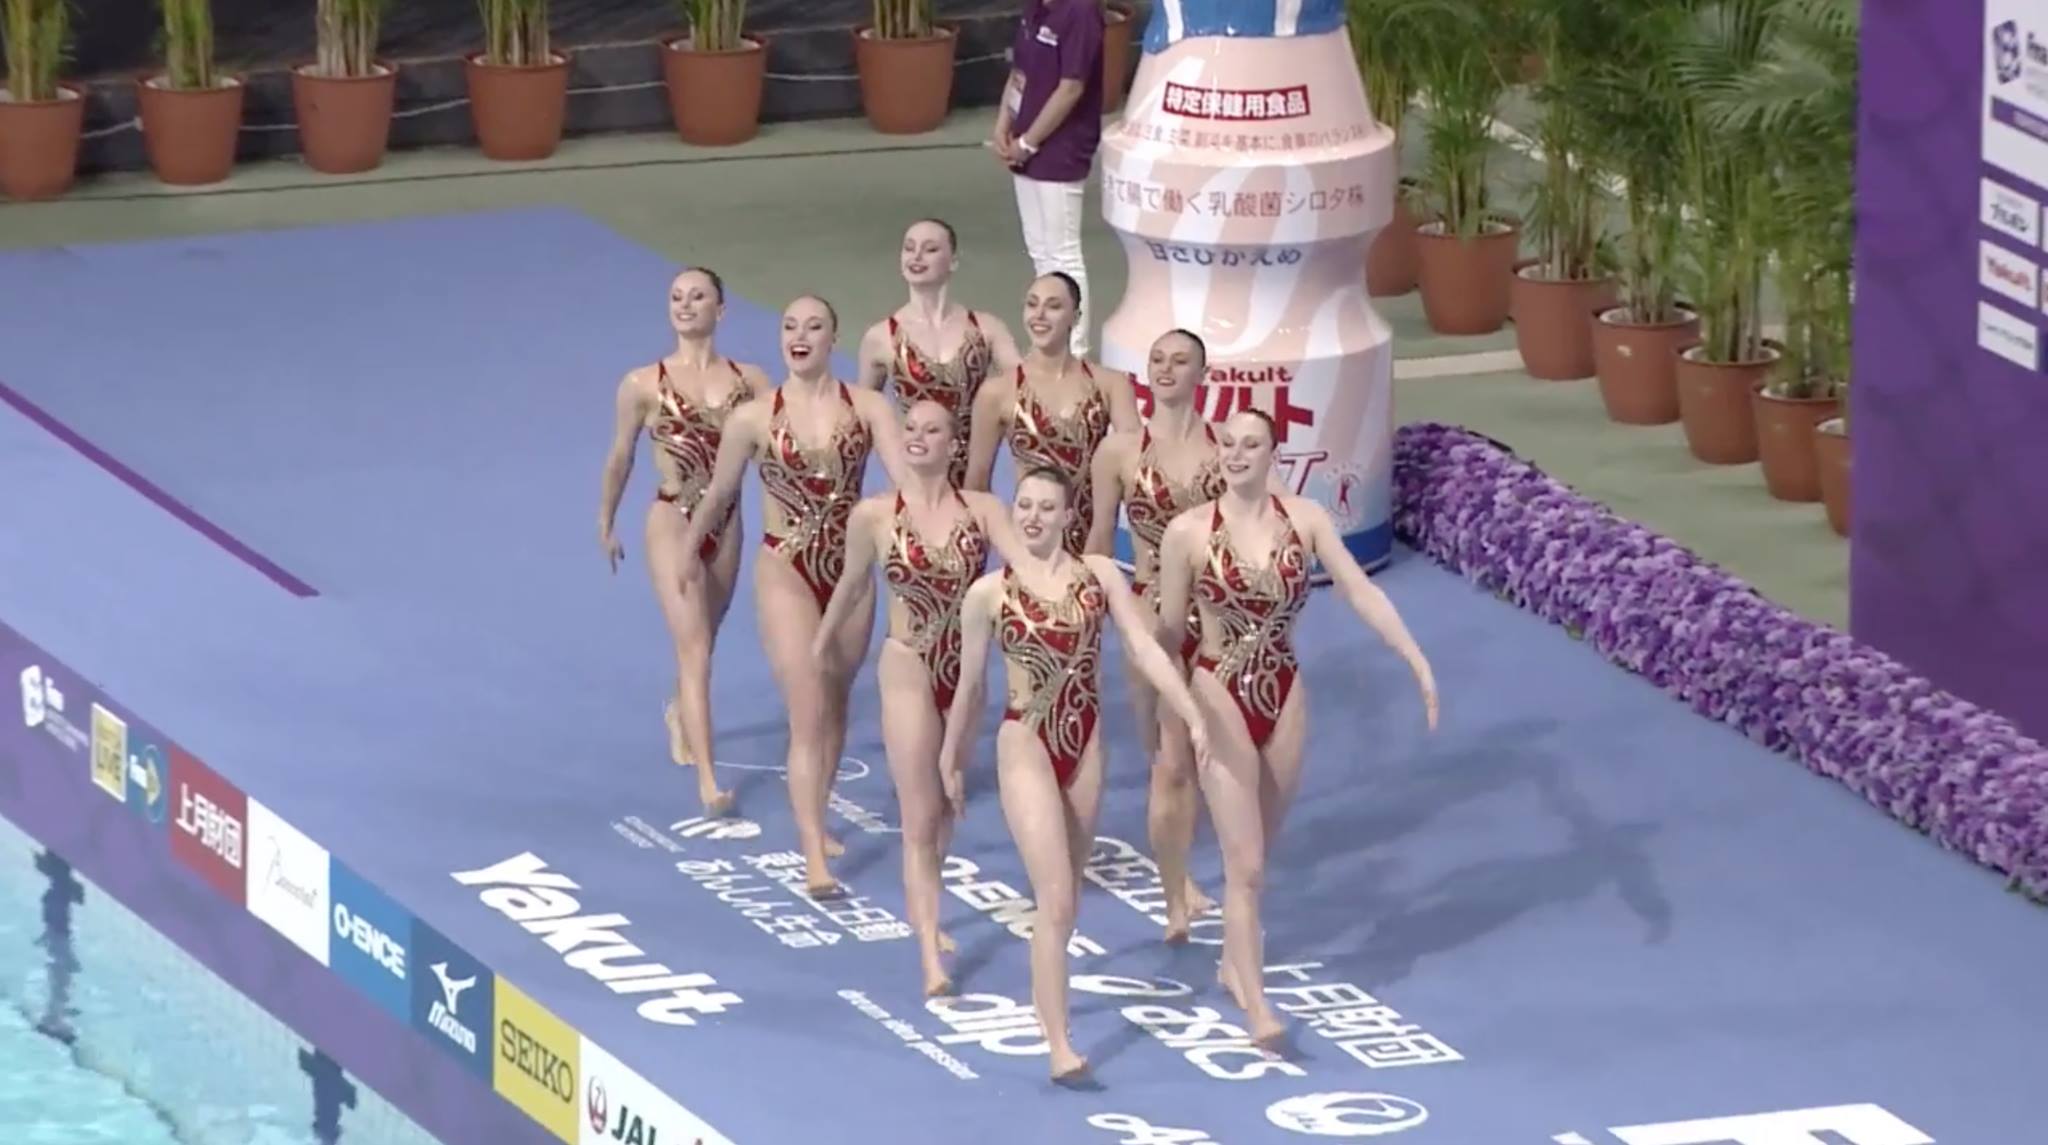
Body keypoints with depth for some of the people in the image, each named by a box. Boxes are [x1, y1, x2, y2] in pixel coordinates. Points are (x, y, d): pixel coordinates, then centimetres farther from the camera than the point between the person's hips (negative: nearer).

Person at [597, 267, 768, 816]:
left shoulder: (748, 381, -1)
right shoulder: (643, 385, -4)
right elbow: (620, 458, 7)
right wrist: (605, 525, 15)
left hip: (726, 523, 3)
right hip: (673, 522, -3)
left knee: (702, 643, 22)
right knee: (694, 649, -13)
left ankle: (680, 713, 54)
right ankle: (707, 779, -16)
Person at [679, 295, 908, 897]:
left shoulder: (868, 408, -4)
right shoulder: (753, 418, -7)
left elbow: (907, 477, -14)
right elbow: (719, 493, 8)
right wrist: (688, 546, 20)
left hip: (851, 570, 3)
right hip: (787, 572, -3)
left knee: (835, 705, 16)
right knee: (808, 712, -12)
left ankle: (816, 819, 36)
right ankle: (814, 853, -15)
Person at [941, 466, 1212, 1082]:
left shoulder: (1099, 575, 1)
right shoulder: (989, 593, -5)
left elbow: (1146, 649, -3)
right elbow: (970, 687, 5)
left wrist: (1194, 717, -12)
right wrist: (951, 762, 13)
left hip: (1085, 746, 4)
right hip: (1027, 747, -4)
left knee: (1067, 894, 15)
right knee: (1056, 898, -13)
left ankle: (1045, 988, 37)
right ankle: (1059, 1045, -15)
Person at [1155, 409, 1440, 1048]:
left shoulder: (1304, 520, -5)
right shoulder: (1188, 533, -11)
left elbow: (1361, 593, -10)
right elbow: (1169, 629, -3)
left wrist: (1417, 662, -18)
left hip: (1285, 697, 3)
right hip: (1221, 700, -3)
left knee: (1257, 851, 18)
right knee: (1245, 862, -8)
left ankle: (1234, 963, 38)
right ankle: (1255, 1006, -9)